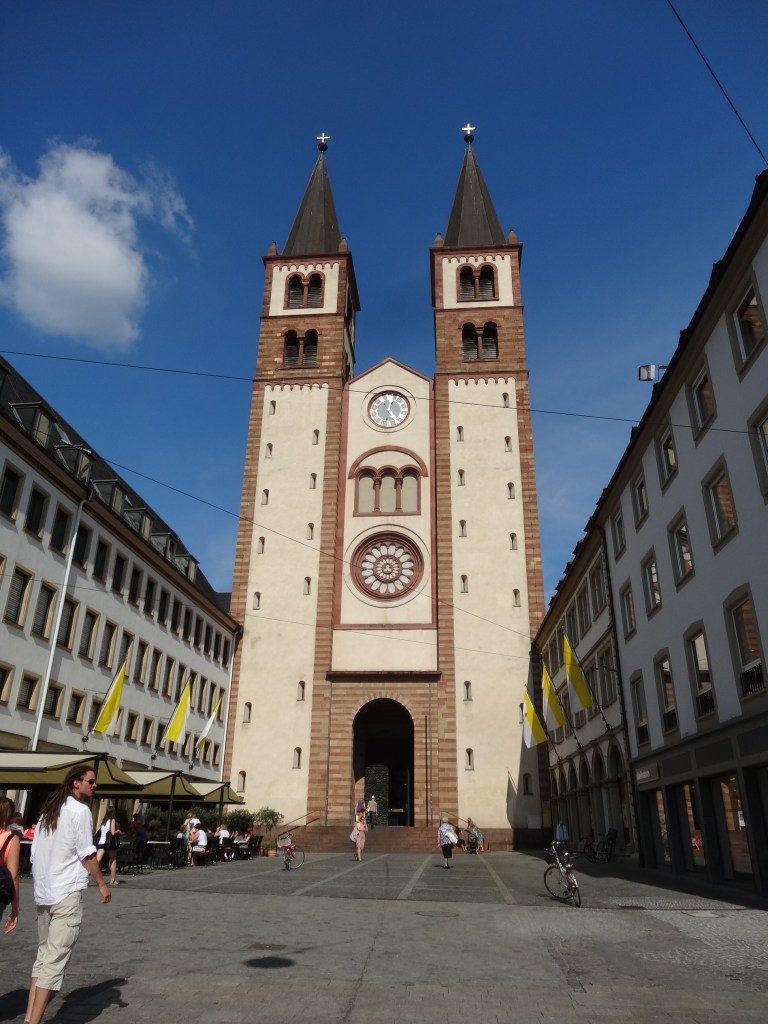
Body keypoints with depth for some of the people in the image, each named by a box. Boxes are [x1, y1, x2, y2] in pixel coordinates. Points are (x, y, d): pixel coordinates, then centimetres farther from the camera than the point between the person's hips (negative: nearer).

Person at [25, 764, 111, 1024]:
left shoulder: (49, 811, 14)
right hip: (67, 893, -8)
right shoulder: (80, 809, -11)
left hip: (43, 893, 8)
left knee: (43, 956, 16)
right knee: (55, 960, -5)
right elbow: (86, 853, -12)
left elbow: (35, 853, 16)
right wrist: (102, 883, -4)